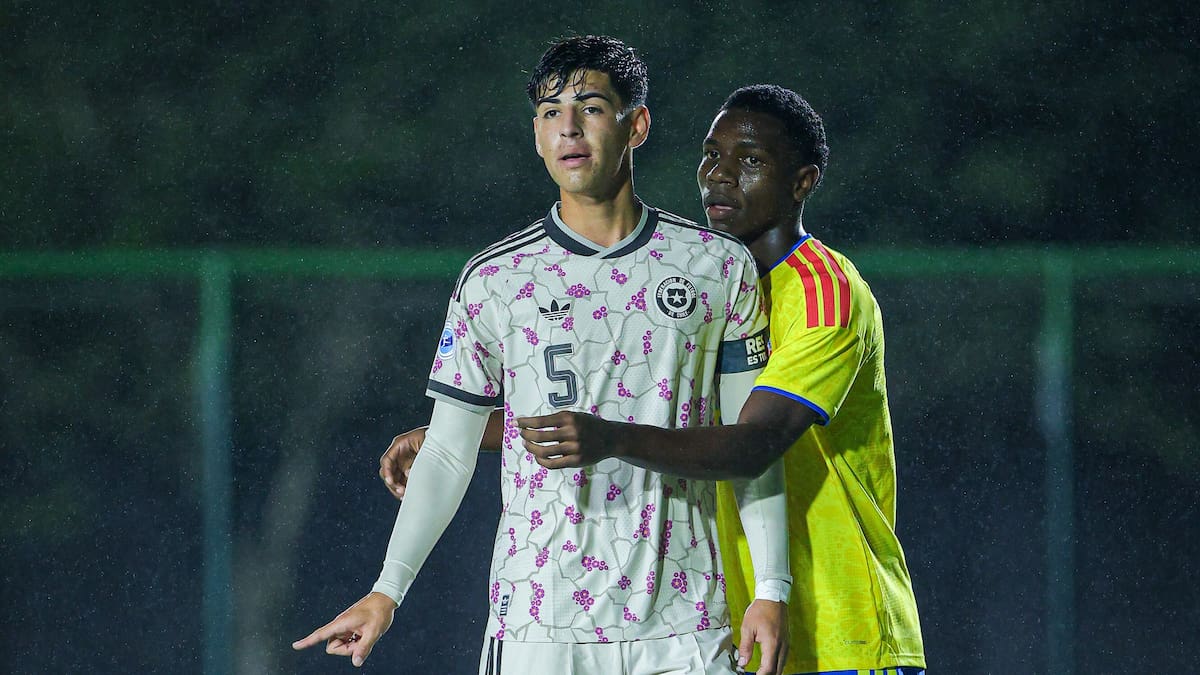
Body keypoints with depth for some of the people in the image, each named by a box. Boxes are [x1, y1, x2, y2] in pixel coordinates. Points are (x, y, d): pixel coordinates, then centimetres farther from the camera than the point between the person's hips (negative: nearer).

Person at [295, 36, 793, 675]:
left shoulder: (720, 267, 5)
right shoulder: (493, 279, 4)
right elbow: (449, 450, 8)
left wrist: (772, 589, 1)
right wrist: (387, 591, 1)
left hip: (683, 622, 0)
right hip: (538, 620, 0)